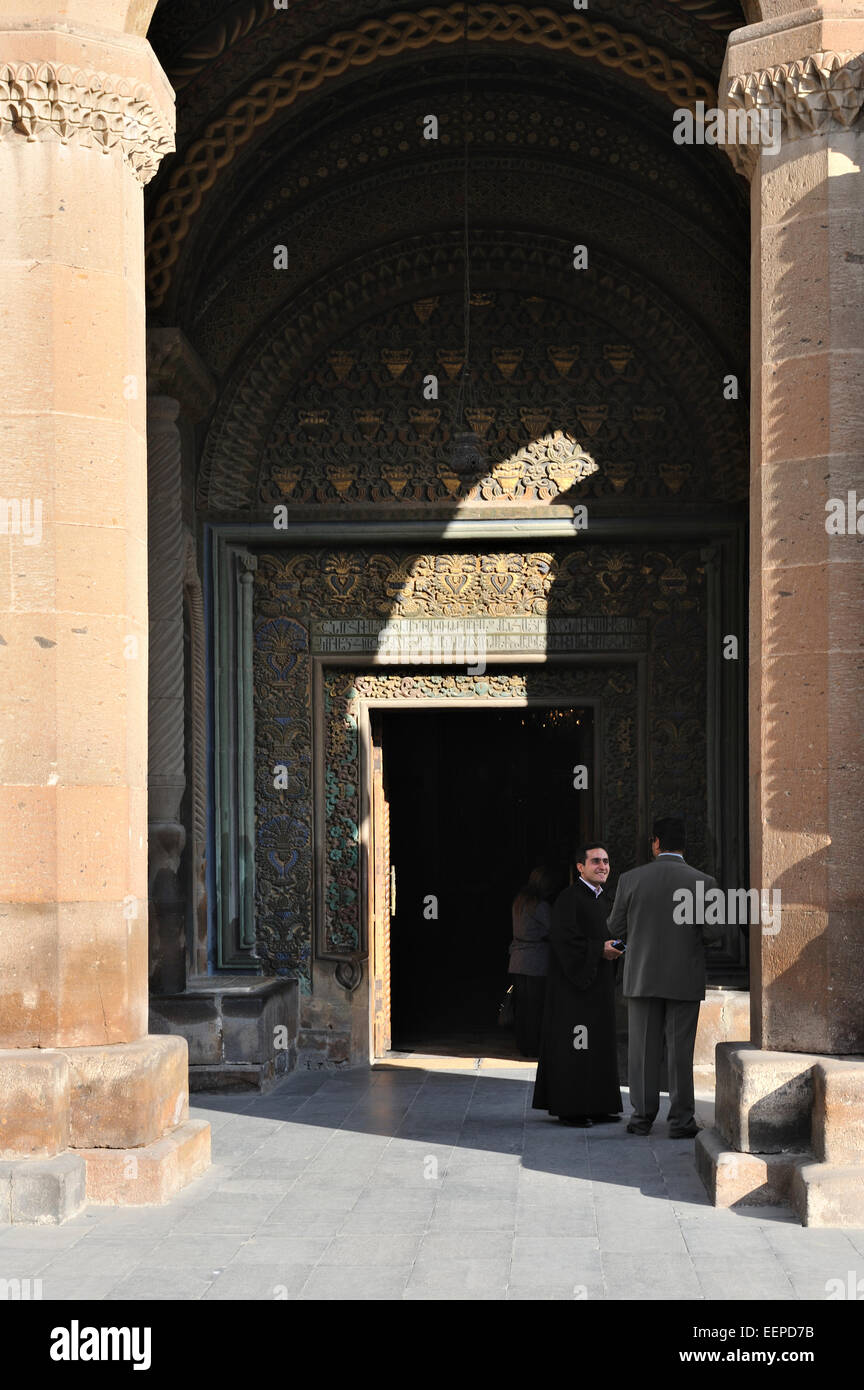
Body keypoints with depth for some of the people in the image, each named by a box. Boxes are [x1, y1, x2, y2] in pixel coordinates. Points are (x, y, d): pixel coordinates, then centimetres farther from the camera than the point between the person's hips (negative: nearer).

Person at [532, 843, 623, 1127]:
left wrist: (614, 949, 4)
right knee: (573, 1047, -7)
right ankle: (569, 1109, -1)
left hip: (599, 985, 9)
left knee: (599, 1044, 10)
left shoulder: (602, 899, 17)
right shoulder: (569, 898, -11)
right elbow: (564, 938, -21)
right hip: (575, 982, -9)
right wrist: (599, 949, -20)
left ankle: (596, 1107, 15)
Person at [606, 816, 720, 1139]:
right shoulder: (702, 882, -7)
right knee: (680, 1050, 4)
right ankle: (681, 1120, 6)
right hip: (685, 978, -1)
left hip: (641, 976, 1)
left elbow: (616, 927, 1)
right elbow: (712, 933, -8)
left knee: (643, 1048, 9)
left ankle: (642, 1116, 12)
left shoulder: (630, 880, -5)